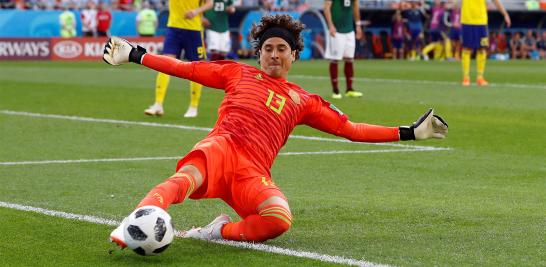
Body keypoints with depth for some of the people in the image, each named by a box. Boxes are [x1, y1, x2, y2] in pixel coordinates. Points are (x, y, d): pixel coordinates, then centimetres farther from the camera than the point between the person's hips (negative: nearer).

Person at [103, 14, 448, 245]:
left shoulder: (304, 101, 26)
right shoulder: (238, 73, 24)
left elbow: (350, 129, 28)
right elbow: (186, 68, 26)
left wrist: (409, 132, 23)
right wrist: (135, 55, 23)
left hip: (254, 172, 2)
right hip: (222, 146, -1)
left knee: (280, 219, -34)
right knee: (187, 178, -40)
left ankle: (221, 231, -19)